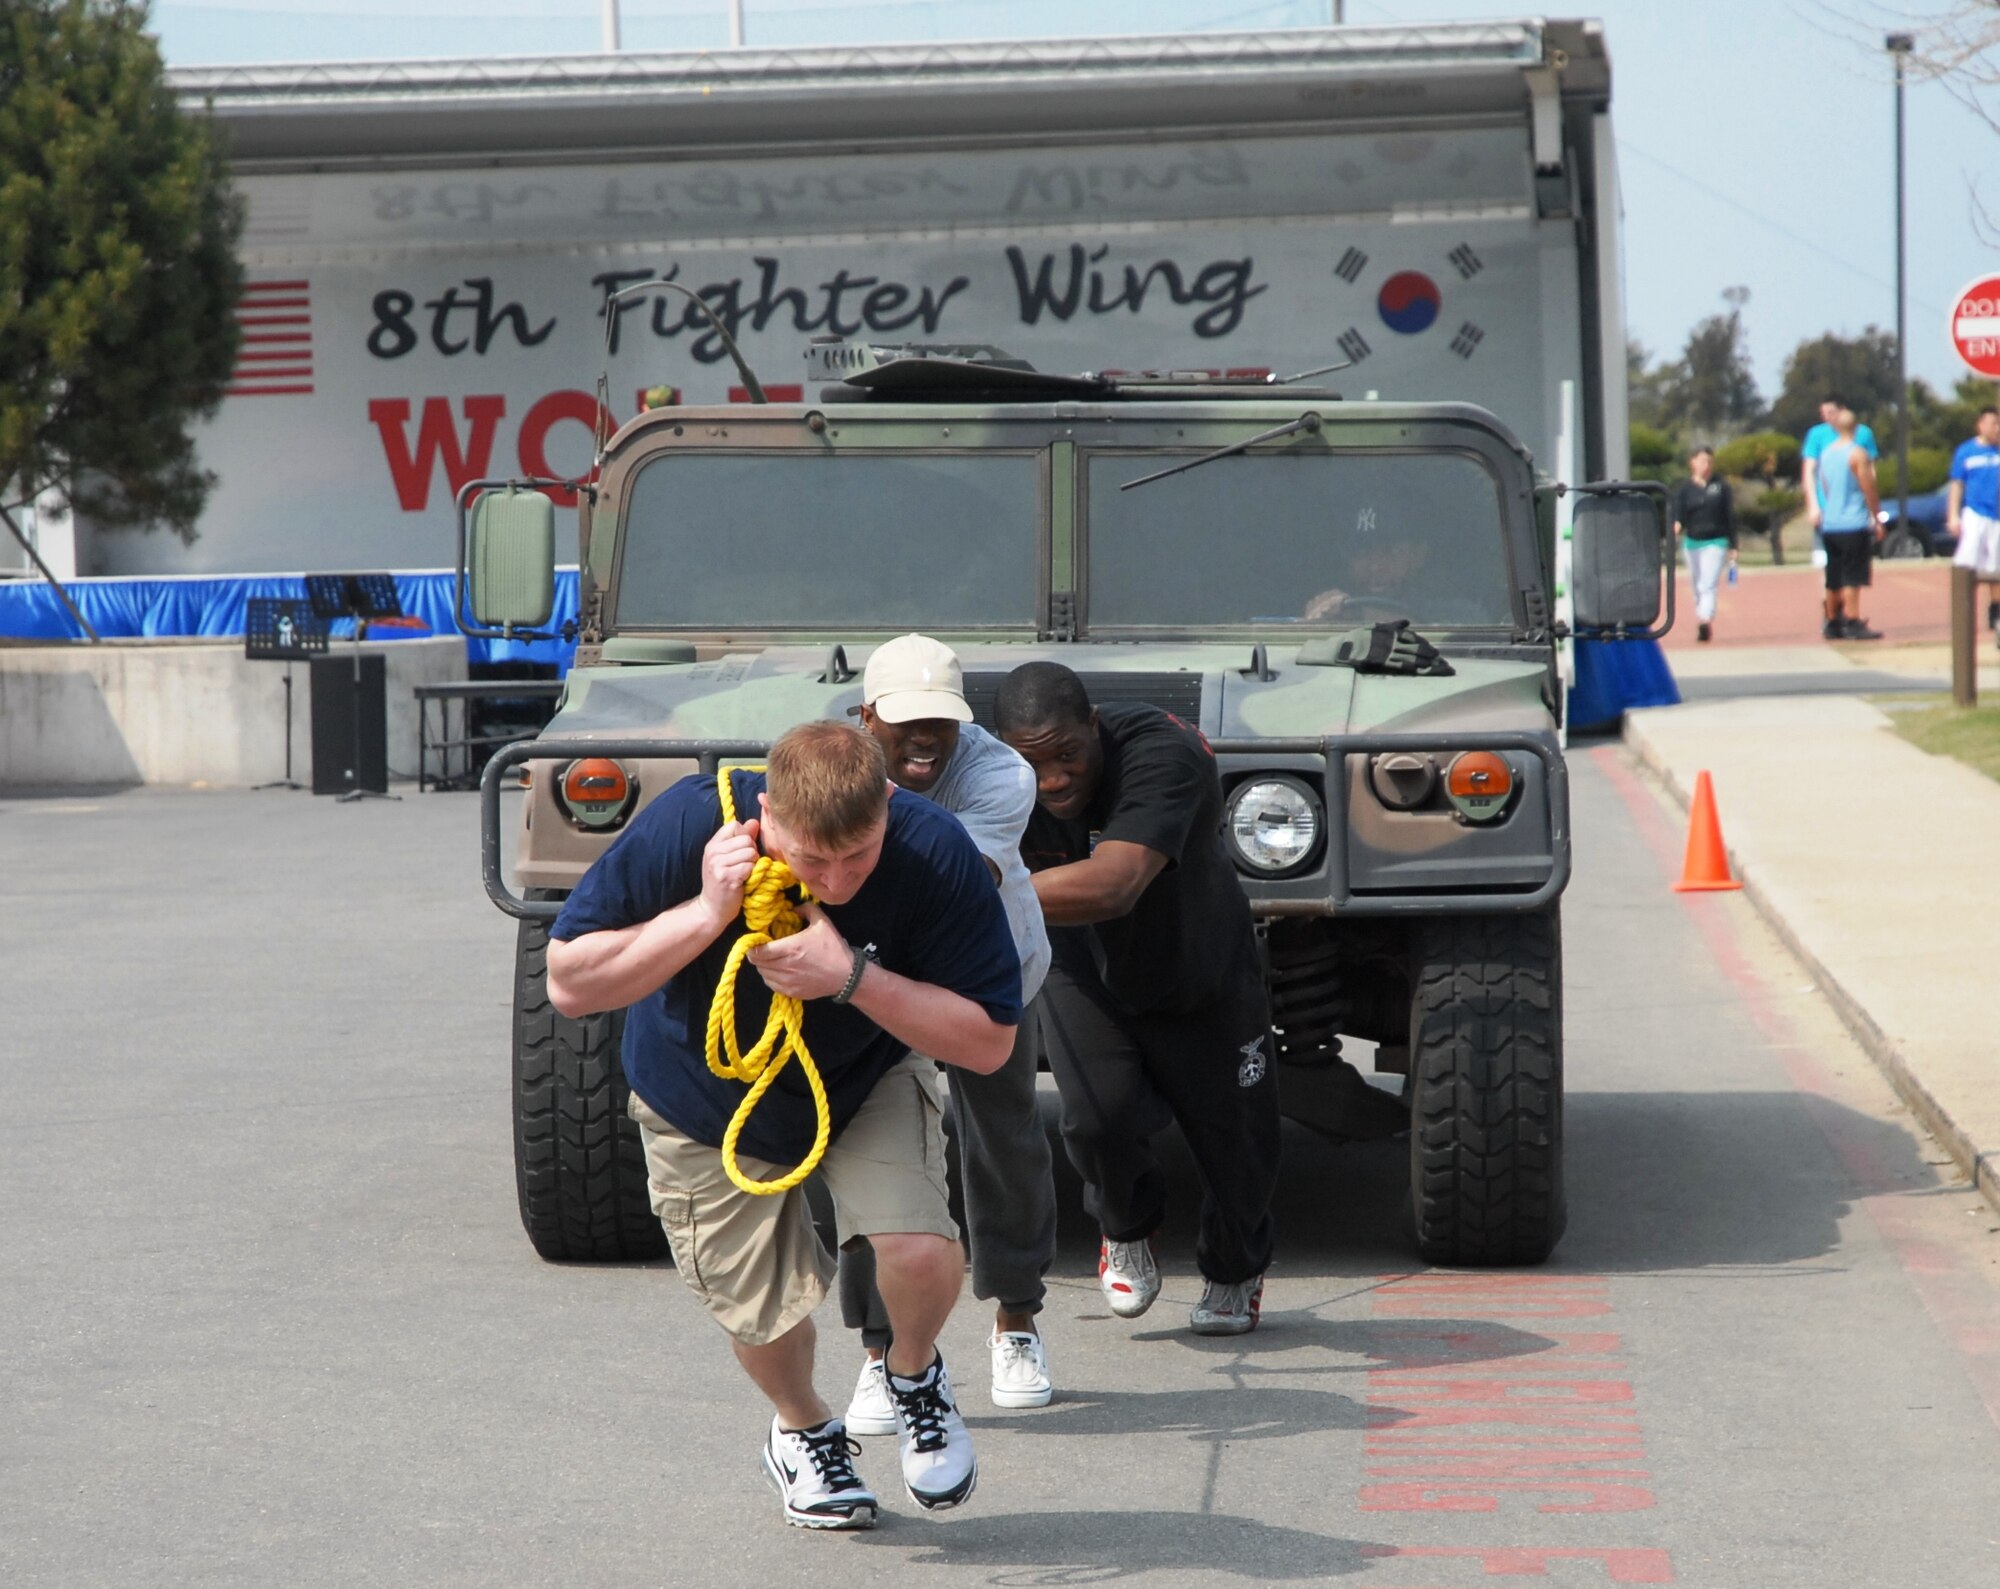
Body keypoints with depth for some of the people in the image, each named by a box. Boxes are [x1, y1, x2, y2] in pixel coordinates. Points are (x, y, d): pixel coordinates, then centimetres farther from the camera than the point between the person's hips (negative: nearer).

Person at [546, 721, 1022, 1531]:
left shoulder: (934, 853, -32)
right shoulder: (688, 825, -33)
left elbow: (989, 1040, -26)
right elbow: (568, 983, -27)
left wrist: (852, 976, -39)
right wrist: (707, 915, -40)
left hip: (867, 1080, 0)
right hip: (706, 1098, 0)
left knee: (921, 1252, -22)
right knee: (759, 1309, 6)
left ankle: (915, 1377, 15)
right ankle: (801, 1431, 43)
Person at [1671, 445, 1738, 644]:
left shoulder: (1721, 487, 3)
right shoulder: (1684, 488, 3)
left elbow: (1730, 517, 6)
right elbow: (1679, 514, -5)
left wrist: (1733, 547, 5)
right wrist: (1677, 525, -30)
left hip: (1716, 542, -2)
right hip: (1692, 541, 2)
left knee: (1708, 585, -16)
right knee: (1698, 587, 11)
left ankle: (1705, 622, -29)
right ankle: (1702, 624, 22)